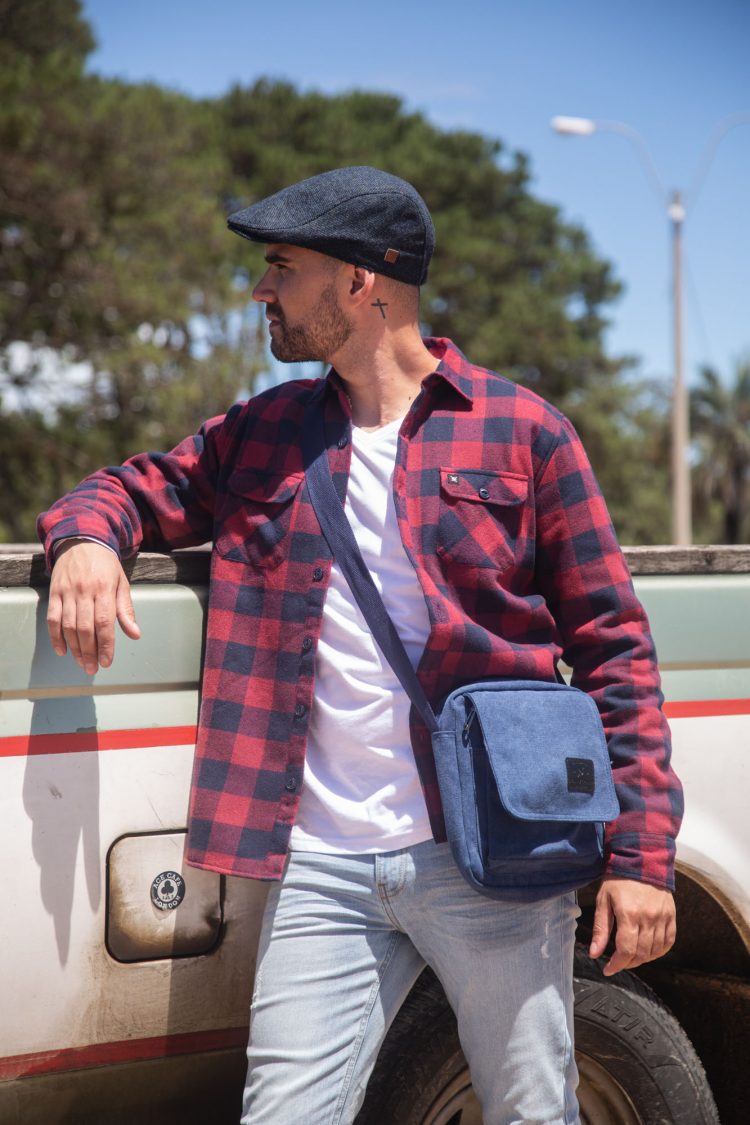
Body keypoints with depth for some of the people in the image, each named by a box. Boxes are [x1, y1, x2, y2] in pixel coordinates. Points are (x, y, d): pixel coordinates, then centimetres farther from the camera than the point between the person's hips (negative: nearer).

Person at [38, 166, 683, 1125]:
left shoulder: (523, 432, 1)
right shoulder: (263, 433, 13)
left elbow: (611, 648, 1)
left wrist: (641, 852, -6)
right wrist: (86, 536, -5)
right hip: (322, 869, 3)